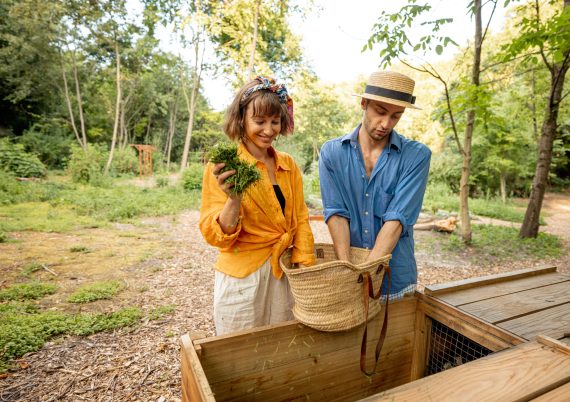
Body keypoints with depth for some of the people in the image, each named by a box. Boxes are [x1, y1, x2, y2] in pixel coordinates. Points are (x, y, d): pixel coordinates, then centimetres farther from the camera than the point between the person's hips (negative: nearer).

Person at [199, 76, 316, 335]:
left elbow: (300, 219, 8)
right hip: (242, 277, -4)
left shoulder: (288, 164, 3)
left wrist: (305, 266, -3)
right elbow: (215, 236, -13)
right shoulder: (223, 167, -11)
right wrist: (234, 200, -31)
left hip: (285, 274, 5)